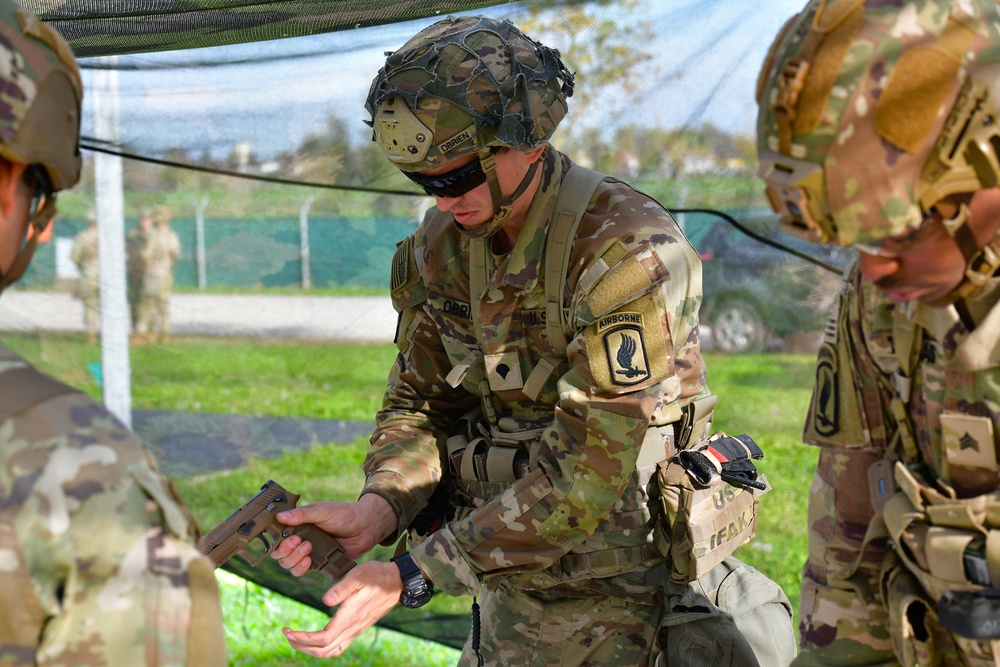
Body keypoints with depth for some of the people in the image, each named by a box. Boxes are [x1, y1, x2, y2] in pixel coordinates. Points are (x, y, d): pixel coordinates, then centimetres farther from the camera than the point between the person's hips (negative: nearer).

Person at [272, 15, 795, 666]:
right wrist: (379, 508, -18)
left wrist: (411, 576, -27)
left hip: (626, 606, -6)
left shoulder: (626, 252, -24)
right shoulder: (440, 246, -1)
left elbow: (589, 478, -27)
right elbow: (419, 406, 5)